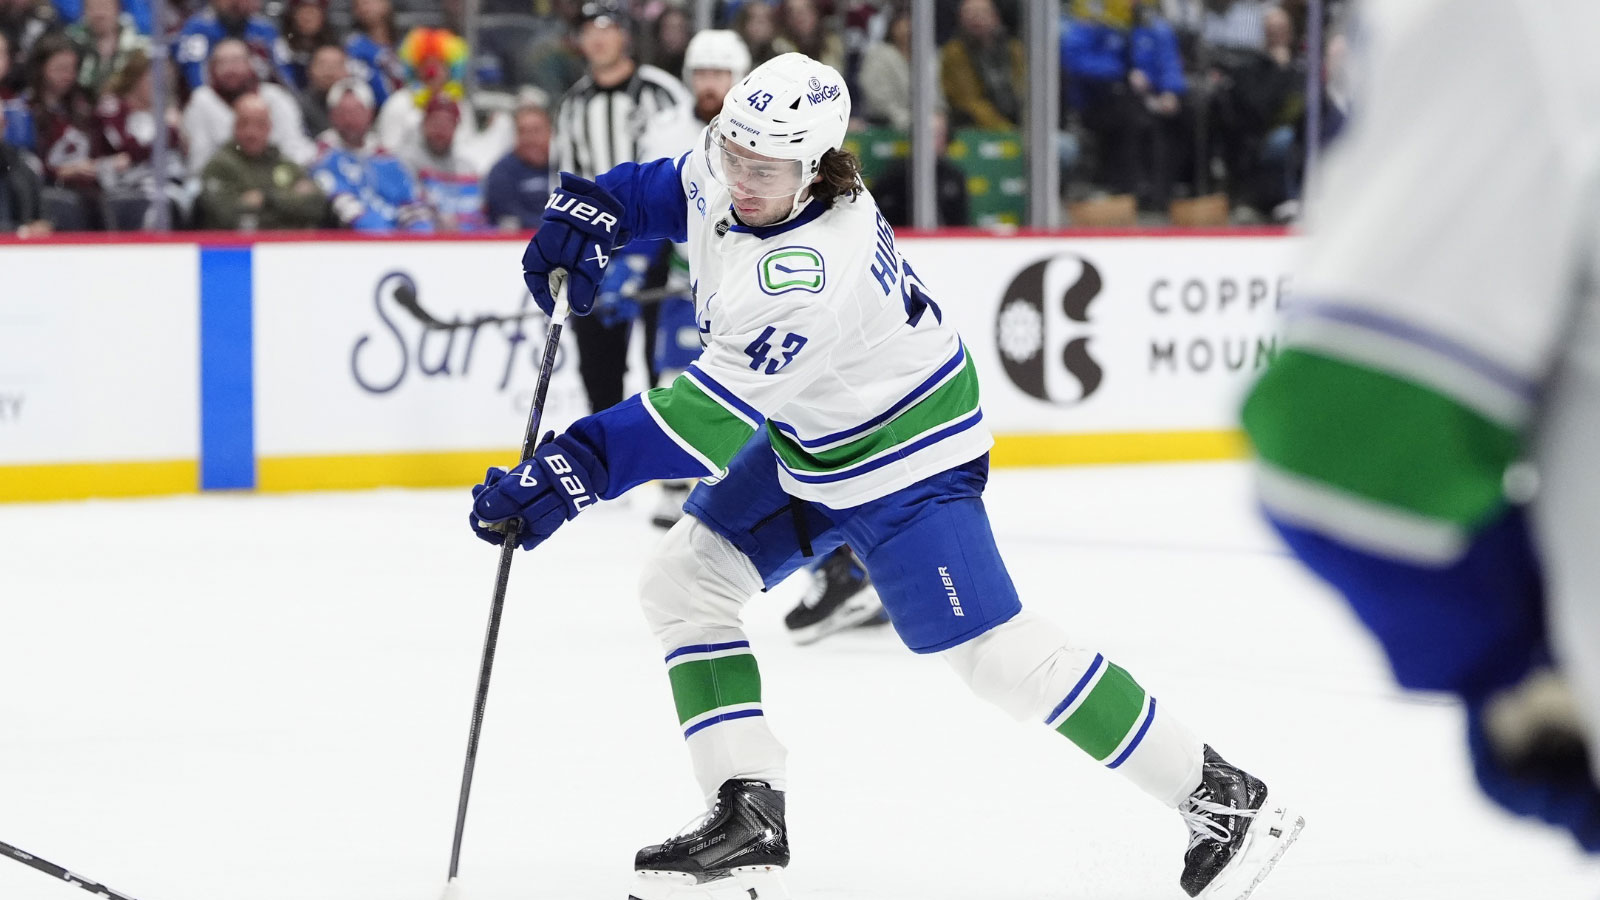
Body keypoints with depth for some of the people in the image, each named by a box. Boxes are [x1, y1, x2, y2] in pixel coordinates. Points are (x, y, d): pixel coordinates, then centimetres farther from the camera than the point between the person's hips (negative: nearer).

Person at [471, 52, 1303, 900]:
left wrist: (576, 467, -41)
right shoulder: (727, 169, -11)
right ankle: (748, 815, 6)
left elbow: (712, 415, -39)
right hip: (806, 439, 10)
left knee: (993, 652, -13)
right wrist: (588, 208, -4)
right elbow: (669, 186, 14)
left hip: (903, 458, -10)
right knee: (681, 581, 4)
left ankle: (1223, 801, -5)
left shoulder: (811, 274, -37)